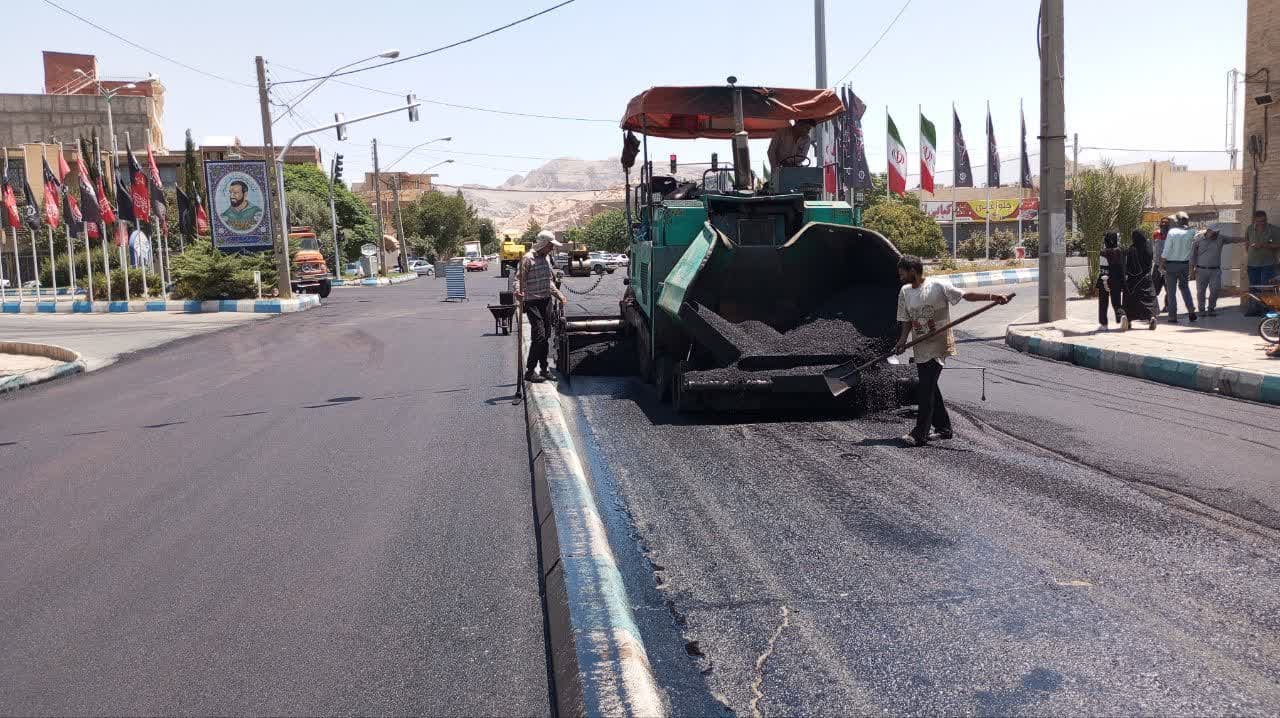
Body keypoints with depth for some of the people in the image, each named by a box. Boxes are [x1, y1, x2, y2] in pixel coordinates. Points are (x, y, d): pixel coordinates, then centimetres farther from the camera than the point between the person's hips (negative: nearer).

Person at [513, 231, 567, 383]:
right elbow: (519, 277, -16)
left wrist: (558, 294, 28)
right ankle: (530, 371, -5)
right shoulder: (528, 259, -12)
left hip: (546, 301, 8)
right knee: (539, 335, -13)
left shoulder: (547, 257, 13)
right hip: (533, 302, -8)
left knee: (546, 336, 11)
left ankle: (544, 368, 21)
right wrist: (517, 291, -34)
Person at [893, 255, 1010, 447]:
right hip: (920, 347, 7)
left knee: (926, 389, -11)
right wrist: (902, 341, -5)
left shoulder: (938, 286, -10)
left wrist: (992, 297, -21)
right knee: (928, 388, 12)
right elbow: (907, 320, 9)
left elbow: (965, 295, -11)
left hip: (938, 345, -7)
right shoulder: (905, 292, 7)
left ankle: (920, 434, -9)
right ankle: (943, 428, 25)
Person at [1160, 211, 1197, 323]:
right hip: (1185, 264, 4)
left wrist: (1161, 264, -5)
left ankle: (1173, 316, 3)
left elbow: (1166, 250, -13)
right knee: (1185, 287, 22)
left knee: (1171, 291, 3)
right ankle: (1191, 310, 6)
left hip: (1172, 264, -3)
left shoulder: (1172, 232, -13)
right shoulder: (1191, 233, -4)